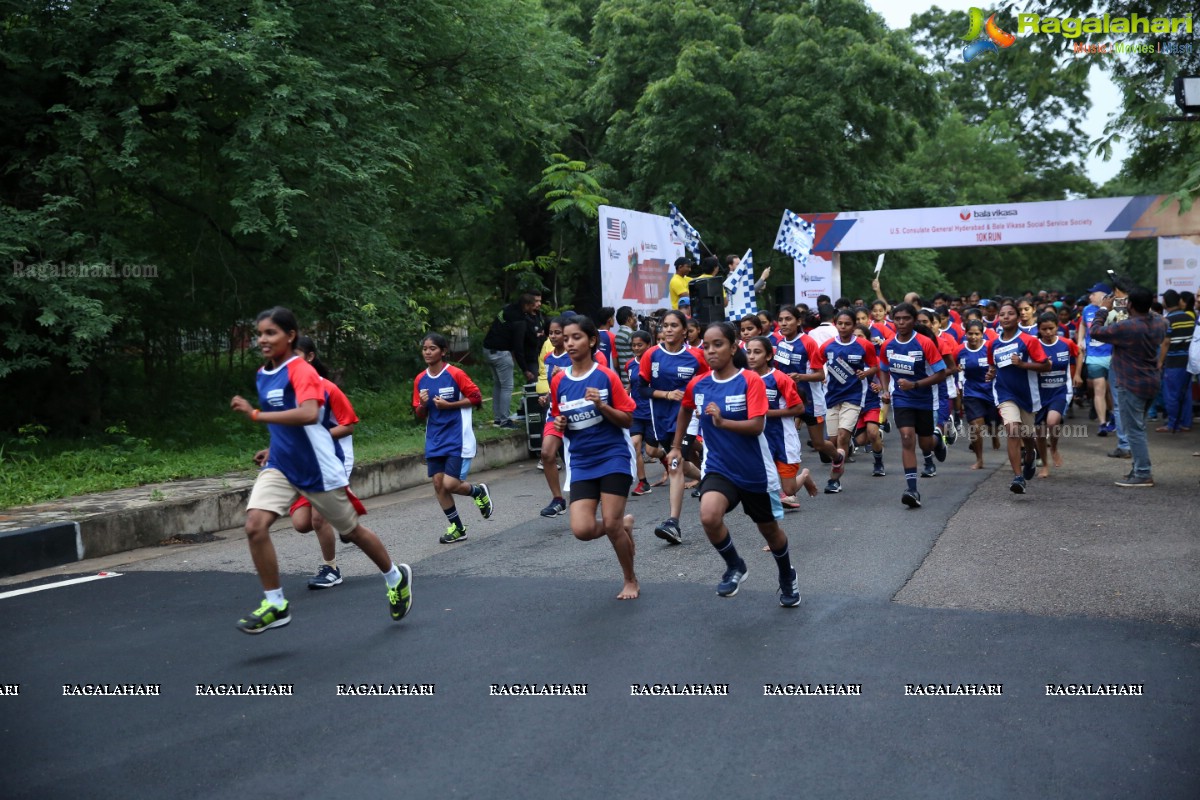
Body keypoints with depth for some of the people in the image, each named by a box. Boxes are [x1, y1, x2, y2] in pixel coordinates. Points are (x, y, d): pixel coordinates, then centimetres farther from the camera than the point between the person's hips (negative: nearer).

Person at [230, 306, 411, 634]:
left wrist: (255, 414, -34)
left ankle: (395, 577, 36)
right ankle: (275, 604, -4)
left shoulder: (301, 370, -18)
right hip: (280, 467, 6)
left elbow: (309, 414, -36)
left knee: (351, 530, 10)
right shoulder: (263, 374, 7)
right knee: (255, 524, -16)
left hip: (317, 468, -6)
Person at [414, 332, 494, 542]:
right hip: (434, 440, 6)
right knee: (438, 484, 3)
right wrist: (422, 404, -9)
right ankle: (456, 527, 19)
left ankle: (479, 492, 19)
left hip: (457, 438, -6)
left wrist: (449, 405, -15)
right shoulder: (420, 380, 6)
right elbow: (420, 415, 13)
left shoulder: (455, 374, -10)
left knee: (450, 484, -13)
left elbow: (476, 398, -7)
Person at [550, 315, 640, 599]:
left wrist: (602, 406, -20)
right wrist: (559, 423, -6)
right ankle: (624, 524, 24)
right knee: (582, 530, -10)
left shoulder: (607, 376, -7)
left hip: (613, 456, -4)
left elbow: (627, 419, -5)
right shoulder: (558, 381, 5)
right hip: (581, 461, 4)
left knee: (611, 524, -6)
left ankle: (631, 581, 19)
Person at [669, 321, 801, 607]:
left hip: (755, 471, -2)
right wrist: (676, 447, 22)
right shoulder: (697, 385, -2)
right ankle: (734, 566, 3)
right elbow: (685, 411, 20)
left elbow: (757, 426, -24)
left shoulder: (751, 381, -15)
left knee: (769, 529, 16)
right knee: (709, 517, -27)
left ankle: (787, 576, 48)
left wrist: (722, 421, -38)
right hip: (718, 468, 2)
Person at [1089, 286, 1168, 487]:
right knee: (1137, 427, 18)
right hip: (1151, 382, 8)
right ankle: (1140, 468, 24)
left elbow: (1095, 332, -17)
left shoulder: (1127, 327, -24)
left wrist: (1103, 309, -3)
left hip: (1132, 385, -8)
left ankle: (1143, 474, -2)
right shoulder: (1159, 322, 0)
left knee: (1135, 430, -3)